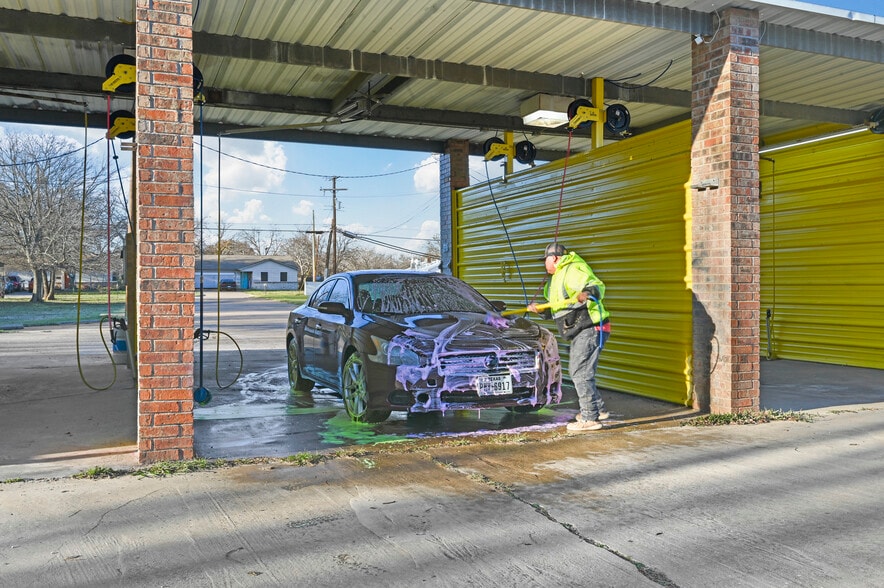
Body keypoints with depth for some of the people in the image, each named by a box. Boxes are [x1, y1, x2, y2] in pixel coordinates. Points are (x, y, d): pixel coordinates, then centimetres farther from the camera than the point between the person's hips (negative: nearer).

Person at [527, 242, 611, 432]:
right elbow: (558, 310, 28)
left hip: (589, 329, -11)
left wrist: (588, 292, -46)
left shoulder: (572, 270, -12)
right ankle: (599, 410, 30)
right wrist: (541, 310, 19)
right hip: (579, 332, 11)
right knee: (576, 371, 19)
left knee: (581, 373, -11)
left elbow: (597, 285, -27)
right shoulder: (558, 278, 22)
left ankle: (590, 418, -6)